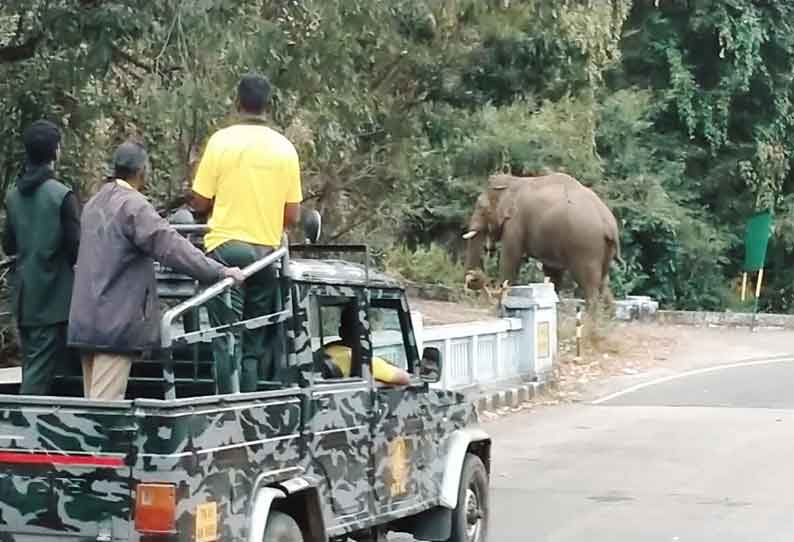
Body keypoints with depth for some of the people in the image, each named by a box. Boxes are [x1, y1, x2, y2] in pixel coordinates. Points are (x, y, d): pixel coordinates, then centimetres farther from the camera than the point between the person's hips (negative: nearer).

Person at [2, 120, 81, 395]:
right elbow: (76, 247, -14)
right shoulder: (62, 195, -14)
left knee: (32, 369, 15)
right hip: (54, 297, -6)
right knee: (40, 373, -5)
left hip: (24, 298, 6)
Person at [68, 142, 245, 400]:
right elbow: (171, 246, -21)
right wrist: (219, 272, -19)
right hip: (115, 322, -9)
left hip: (88, 320, 9)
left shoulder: (94, 204, 17)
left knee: (95, 402, 10)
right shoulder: (132, 205, -12)